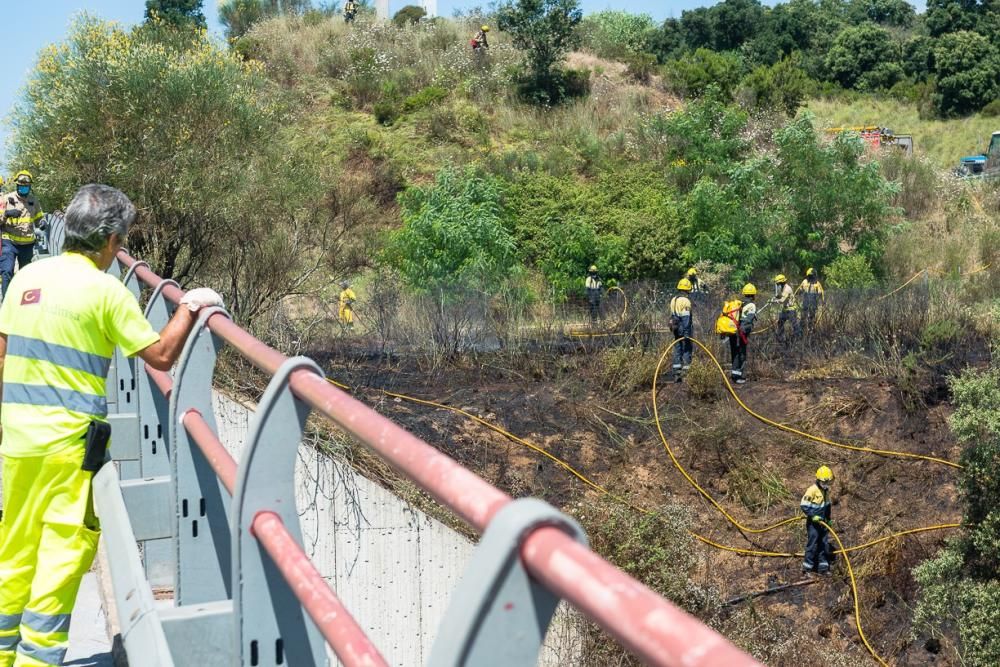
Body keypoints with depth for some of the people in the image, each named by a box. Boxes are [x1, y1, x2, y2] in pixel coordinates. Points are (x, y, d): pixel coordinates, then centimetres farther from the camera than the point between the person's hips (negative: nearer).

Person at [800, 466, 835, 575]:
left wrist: (828, 518, 20)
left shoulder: (827, 490, 5)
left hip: (823, 522, 7)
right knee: (812, 545, -4)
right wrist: (813, 516, -28)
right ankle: (807, 568, 6)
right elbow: (803, 505, -21)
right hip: (813, 522, -7)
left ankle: (823, 567, 22)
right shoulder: (812, 490, -20)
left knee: (824, 545, 11)